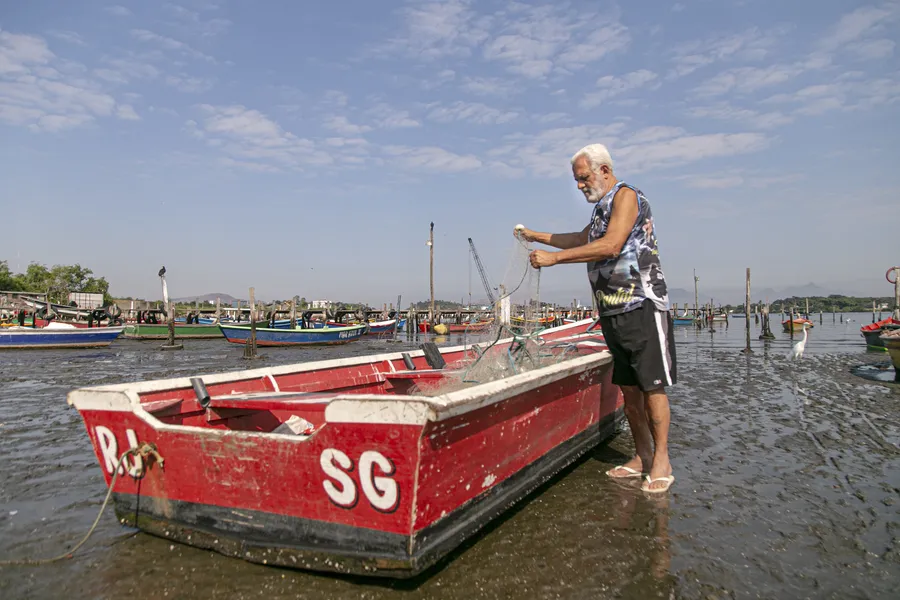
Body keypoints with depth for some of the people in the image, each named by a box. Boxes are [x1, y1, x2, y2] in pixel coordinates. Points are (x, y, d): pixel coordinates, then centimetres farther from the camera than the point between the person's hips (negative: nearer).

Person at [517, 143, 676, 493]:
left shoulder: (626, 196, -7)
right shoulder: (602, 209, 21)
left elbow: (611, 245, -21)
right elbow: (581, 240, 38)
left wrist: (554, 257, -19)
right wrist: (536, 236, 34)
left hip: (642, 306, -9)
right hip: (612, 311, 9)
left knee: (651, 385, -4)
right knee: (628, 387, 9)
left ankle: (661, 461, 6)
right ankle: (642, 457, 18)